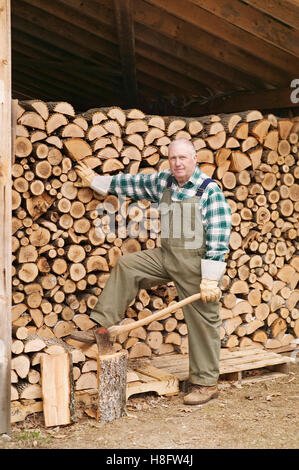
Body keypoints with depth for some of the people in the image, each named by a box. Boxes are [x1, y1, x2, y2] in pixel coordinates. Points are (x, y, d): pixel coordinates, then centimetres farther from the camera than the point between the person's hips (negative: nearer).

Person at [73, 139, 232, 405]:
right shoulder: (163, 182, 6)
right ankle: (101, 324, 11)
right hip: (166, 256, 7)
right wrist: (96, 181, 28)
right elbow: (134, 183, 21)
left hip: (196, 263, -7)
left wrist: (210, 279, -20)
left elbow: (219, 237, -17)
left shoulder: (210, 190, -14)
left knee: (202, 322, 1)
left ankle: (206, 383, 14)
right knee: (127, 265, 4)